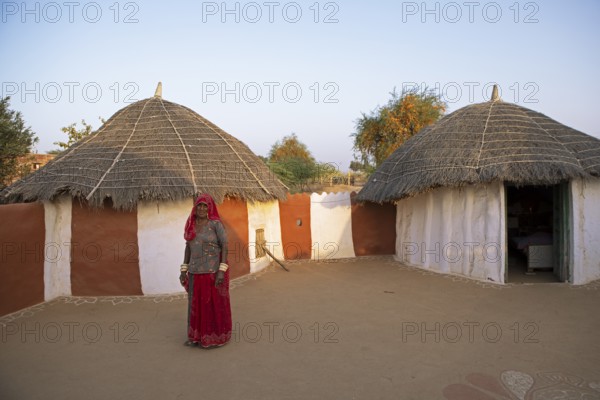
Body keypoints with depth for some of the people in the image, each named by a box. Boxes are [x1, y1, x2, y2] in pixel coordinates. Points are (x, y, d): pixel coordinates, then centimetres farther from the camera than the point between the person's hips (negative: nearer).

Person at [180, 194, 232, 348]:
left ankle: (216, 336, 19)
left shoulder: (216, 223, -12)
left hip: (213, 270, -6)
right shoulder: (192, 224, 6)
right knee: (196, 303, 13)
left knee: (215, 303, 4)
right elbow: (188, 247, 12)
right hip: (196, 271, 6)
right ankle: (197, 335, 28)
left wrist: (222, 270, -21)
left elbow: (225, 246, -14)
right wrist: (183, 269, 8)